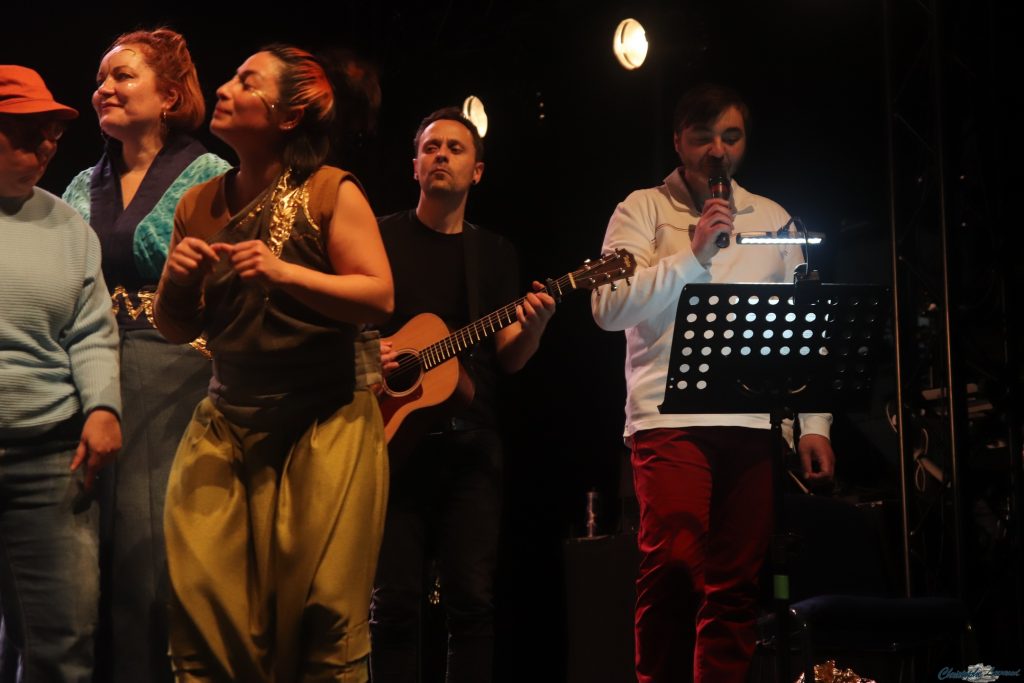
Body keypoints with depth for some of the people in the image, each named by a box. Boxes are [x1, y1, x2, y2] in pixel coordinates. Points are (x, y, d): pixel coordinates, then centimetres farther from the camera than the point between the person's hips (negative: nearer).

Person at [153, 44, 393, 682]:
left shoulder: (332, 192, -6)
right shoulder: (199, 206, 8)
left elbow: (379, 298, -12)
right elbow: (178, 328, 13)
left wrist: (283, 273, -22)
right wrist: (178, 281, -9)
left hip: (326, 421, -4)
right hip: (227, 423, 4)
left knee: (322, 606, -3)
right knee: (204, 600, -2)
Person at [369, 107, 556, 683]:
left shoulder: (496, 253, 14)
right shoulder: (380, 238, 5)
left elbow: (508, 359, 9)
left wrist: (533, 326, -12)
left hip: (471, 442, 2)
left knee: (474, 598, -2)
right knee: (396, 600, -4)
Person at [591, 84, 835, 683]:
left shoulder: (773, 219, 18)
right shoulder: (643, 210, 7)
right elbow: (609, 308, -7)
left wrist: (814, 423, 7)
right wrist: (693, 253, -12)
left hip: (755, 424, 4)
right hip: (669, 416, -3)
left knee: (736, 584, 2)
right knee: (674, 566, -17)